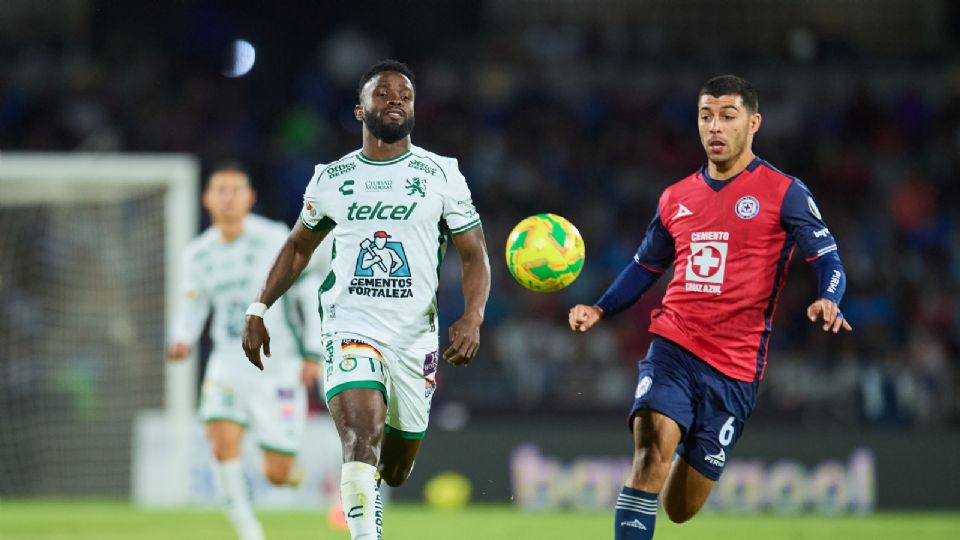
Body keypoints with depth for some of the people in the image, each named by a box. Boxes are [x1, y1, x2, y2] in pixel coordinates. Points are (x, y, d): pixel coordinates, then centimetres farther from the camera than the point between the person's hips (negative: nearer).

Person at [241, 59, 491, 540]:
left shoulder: (441, 175, 4)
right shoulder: (331, 178, 8)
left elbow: (473, 255, 3)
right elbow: (298, 247, 21)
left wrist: (472, 317, -14)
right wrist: (259, 310, 13)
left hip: (415, 338, 1)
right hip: (350, 331, -1)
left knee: (394, 472, 10)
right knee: (362, 442, -25)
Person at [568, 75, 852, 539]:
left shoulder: (783, 193, 0)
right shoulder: (676, 198, 12)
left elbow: (828, 260, -2)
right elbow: (645, 266, 25)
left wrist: (827, 302, -24)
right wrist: (599, 310, 10)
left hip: (735, 367, -2)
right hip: (673, 348, 2)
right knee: (651, 453, -26)